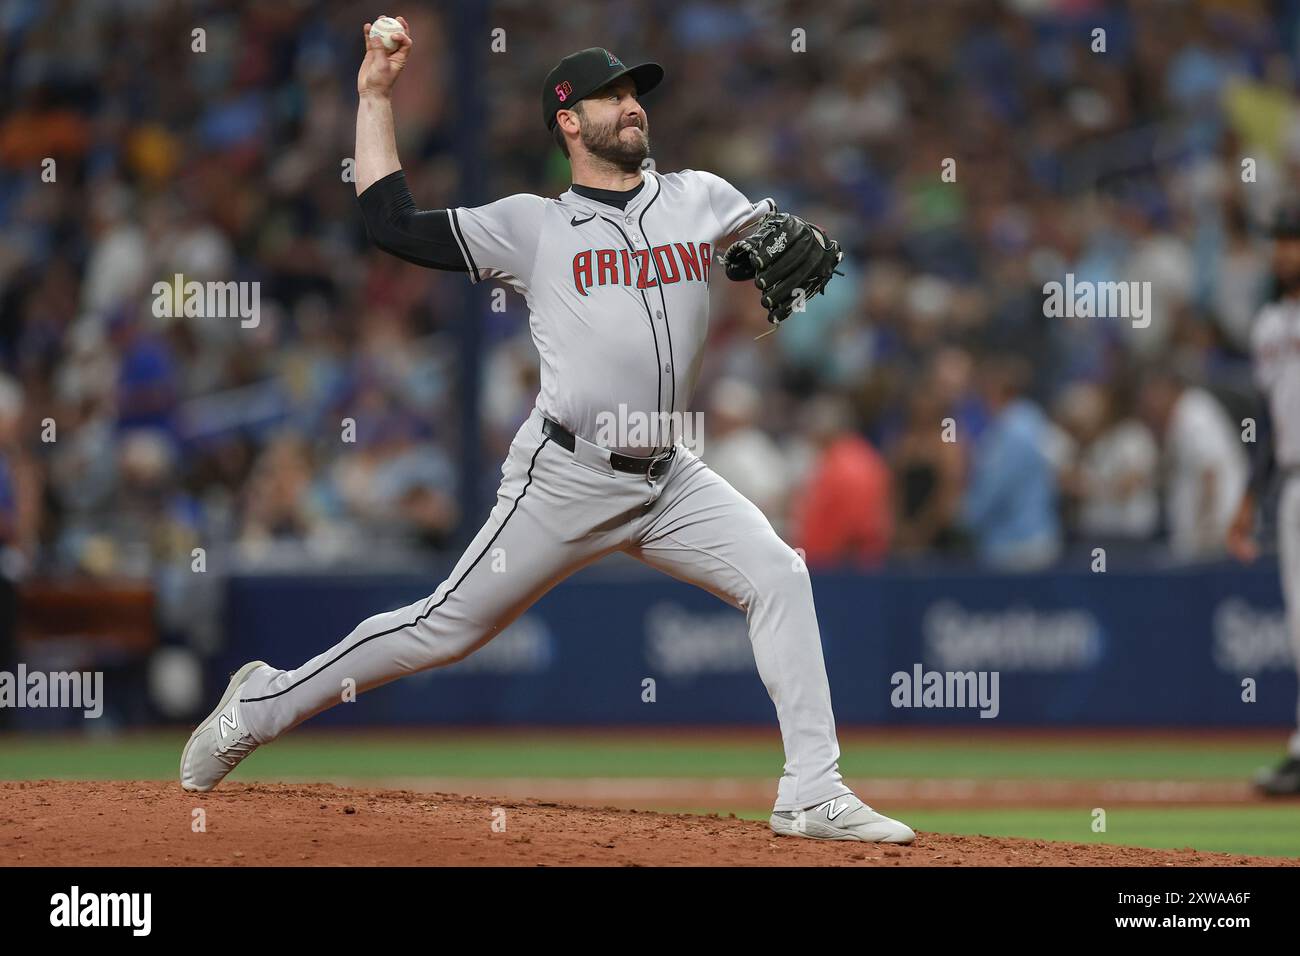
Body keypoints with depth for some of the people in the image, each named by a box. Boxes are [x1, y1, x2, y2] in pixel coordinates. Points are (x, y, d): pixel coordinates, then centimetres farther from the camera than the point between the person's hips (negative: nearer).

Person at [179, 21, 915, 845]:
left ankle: (813, 796, -14)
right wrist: (375, 97, 0)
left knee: (778, 576, -15)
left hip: (669, 482, 4)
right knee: (445, 630, -2)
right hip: (566, 482, -4)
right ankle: (264, 704, 16)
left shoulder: (699, 199, 10)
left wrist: (796, 252, -13)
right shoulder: (534, 227, 0)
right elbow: (392, 223, -2)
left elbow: (797, 249, 12)